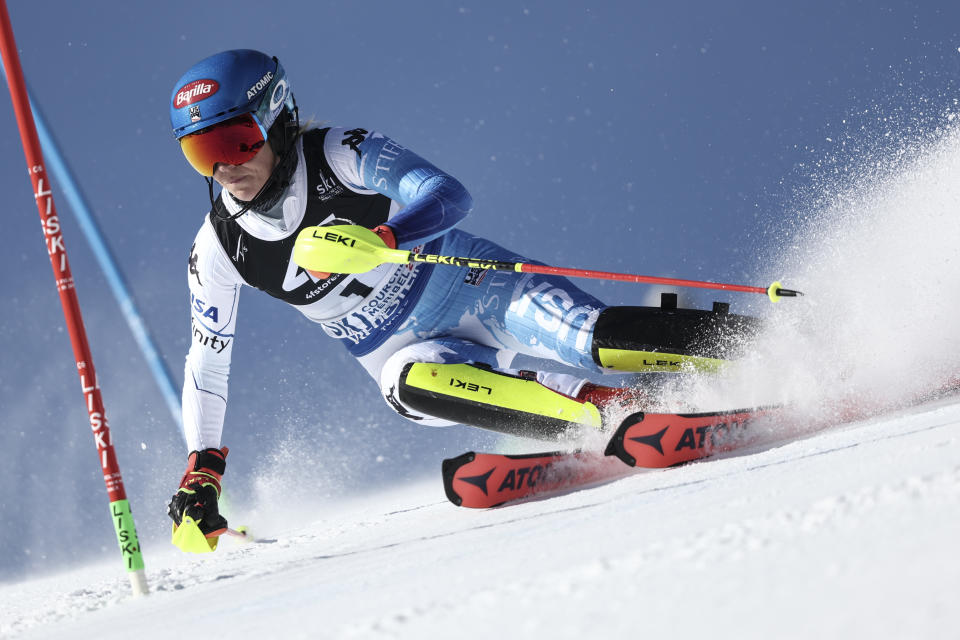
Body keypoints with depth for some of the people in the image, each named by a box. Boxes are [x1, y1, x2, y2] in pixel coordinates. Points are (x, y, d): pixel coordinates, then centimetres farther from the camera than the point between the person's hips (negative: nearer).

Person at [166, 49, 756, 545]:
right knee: (413, 387, -33)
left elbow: (450, 197, -26)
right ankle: (613, 412, -33)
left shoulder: (341, 154, -18)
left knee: (585, 335, -27)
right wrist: (202, 471, 0)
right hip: (404, 350, 3)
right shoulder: (219, 250, -7)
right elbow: (207, 362, 4)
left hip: (464, 284, -3)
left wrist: (377, 238, -44)